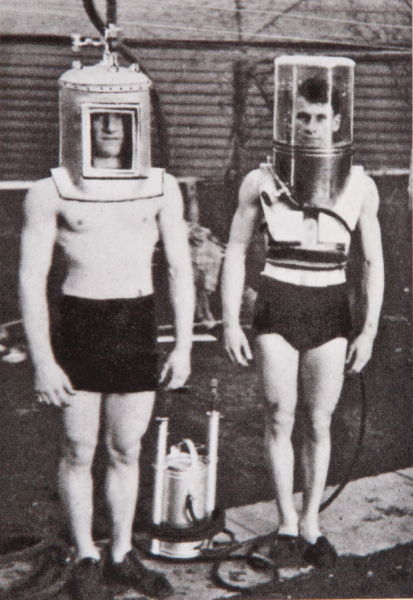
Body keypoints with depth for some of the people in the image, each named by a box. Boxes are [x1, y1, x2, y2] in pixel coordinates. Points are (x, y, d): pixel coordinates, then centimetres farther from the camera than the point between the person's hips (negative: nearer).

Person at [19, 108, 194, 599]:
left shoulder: (161, 187, 6)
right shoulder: (50, 192, -2)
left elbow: (180, 269, 9)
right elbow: (31, 280, -5)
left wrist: (183, 344, 3)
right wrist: (42, 361, -11)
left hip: (138, 325, 2)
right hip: (78, 324, -2)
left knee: (126, 451, 11)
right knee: (78, 452, 7)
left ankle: (122, 554, 27)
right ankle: (86, 559, 24)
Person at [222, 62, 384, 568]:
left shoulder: (359, 185, 3)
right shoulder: (261, 180, 0)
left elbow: (373, 262, 6)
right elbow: (236, 251, 3)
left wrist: (369, 330, 0)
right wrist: (230, 322, -3)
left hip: (330, 308, 1)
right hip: (276, 304, 0)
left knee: (319, 422, 6)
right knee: (280, 417, 3)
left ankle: (310, 523, 20)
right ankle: (286, 522, 17)